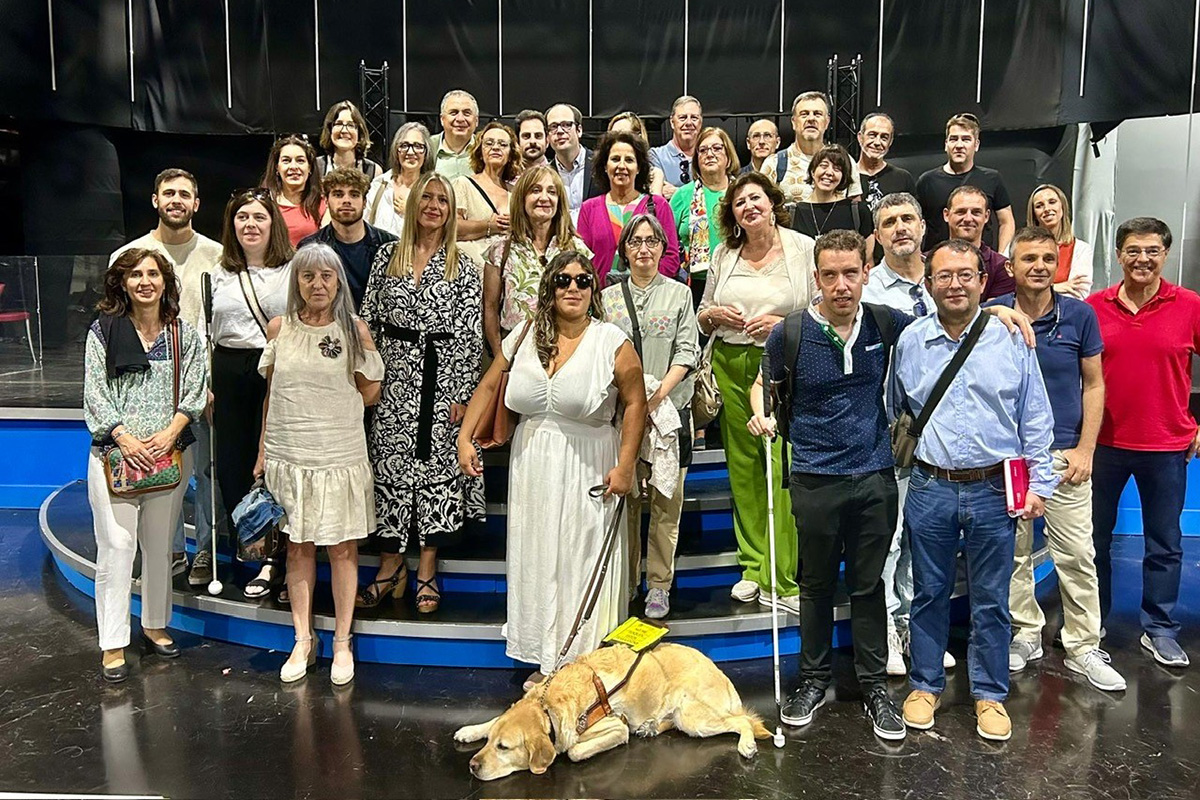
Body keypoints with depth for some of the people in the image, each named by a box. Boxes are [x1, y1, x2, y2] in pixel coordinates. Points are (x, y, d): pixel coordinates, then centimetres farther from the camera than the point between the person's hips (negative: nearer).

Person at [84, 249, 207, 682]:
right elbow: (95, 393, -3)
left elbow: (193, 392, 2)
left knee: (160, 545, 12)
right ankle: (113, 644, 4)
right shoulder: (103, 331, 1)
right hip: (115, 452, -2)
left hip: (170, 451, 2)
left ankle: (155, 624, 27)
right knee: (116, 546, -4)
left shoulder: (183, 334, 6)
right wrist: (126, 439, -13)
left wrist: (169, 433, -12)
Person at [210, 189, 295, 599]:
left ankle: (273, 558, 4)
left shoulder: (294, 269, 2)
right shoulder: (220, 274, 16)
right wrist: (206, 385, 13)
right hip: (230, 374, 5)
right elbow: (208, 334, 18)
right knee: (231, 465, 5)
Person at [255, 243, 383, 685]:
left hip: (340, 455, -2)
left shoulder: (355, 331, -1)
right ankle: (303, 641, 22)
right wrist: (263, 451, 10)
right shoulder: (280, 328, 5)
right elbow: (271, 394, 11)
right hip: (288, 455, 2)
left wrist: (330, 402, -6)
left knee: (342, 548, 4)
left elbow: (370, 393, 4)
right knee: (297, 548, 9)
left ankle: (342, 643, 17)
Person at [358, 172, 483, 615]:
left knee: (437, 463, 1)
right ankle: (390, 565, 16)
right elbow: (368, 317, 8)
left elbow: (470, 334, -1)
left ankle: (427, 572, 11)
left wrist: (462, 393, -7)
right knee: (390, 463, 3)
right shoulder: (387, 255, 8)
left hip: (442, 378, -1)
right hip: (395, 377, 2)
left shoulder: (463, 266, 3)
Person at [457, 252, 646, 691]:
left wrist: (625, 465, -11)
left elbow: (635, 403, -5)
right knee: (537, 560, 11)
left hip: (588, 467, -4)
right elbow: (488, 386, 13)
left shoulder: (612, 342, -6)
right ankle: (546, 660, 27)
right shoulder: (525, 337, 5)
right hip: (532, 465, 4)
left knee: (584, 562, 1)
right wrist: (465, 437, 5)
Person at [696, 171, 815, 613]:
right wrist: (713, 315, -2)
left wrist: (783, 322, -13)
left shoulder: (804, 248, 3)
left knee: (783, 467, -10)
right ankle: (753, 566, 18)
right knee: (742, 466, 6)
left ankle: (780, 580, -2)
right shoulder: (724, 255, 14)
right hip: (730, 365, 4)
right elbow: (702, 317, 20)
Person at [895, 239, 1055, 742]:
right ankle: (926, 685, 29)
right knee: (930, 594, 13)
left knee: (991, 601, 10)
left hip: (994, 491, 0)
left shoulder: (1011, 339, 0)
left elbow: (1035, 419, 4)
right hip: (930, 490, 1)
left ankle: (990, 694, 27)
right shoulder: (909, 341, 2)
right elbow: (892, 411, 13)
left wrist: (1039, 483, 1)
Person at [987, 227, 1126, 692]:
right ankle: (1025, 634, 26)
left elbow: (1094, 385, 4)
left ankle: (1083, 648, 16)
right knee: (1013, 552, 10)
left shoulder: (1079, 314, -1)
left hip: (1063, 453, 0)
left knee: (1077, 556, 2)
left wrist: (1085, 449, -3)